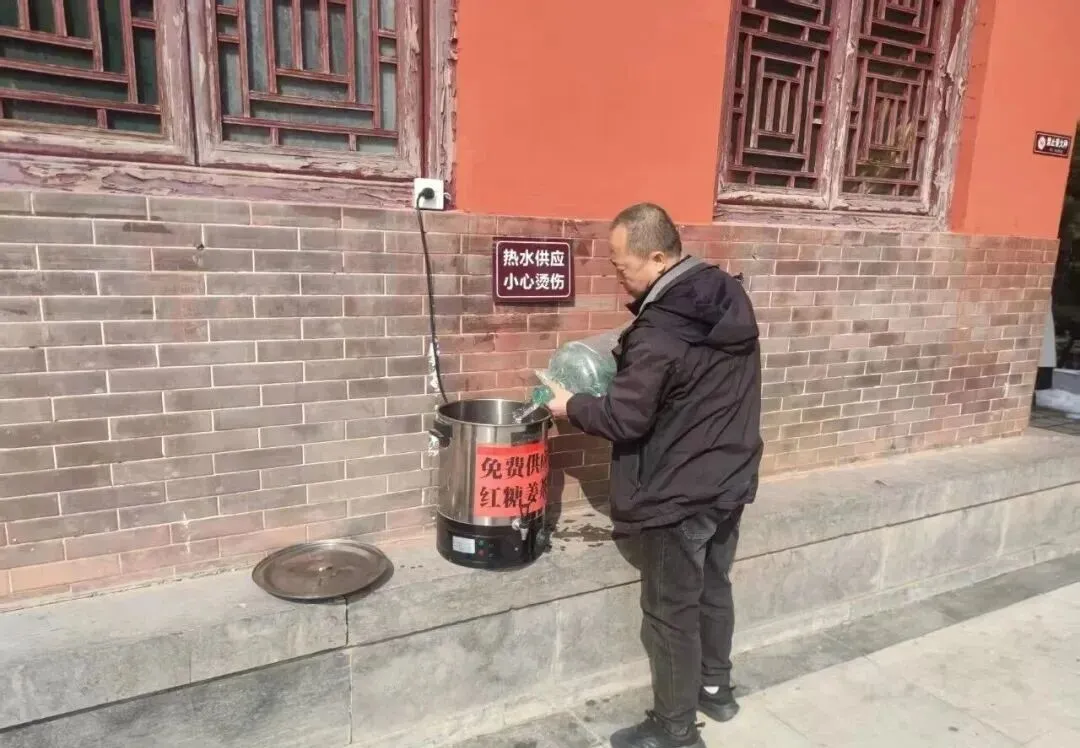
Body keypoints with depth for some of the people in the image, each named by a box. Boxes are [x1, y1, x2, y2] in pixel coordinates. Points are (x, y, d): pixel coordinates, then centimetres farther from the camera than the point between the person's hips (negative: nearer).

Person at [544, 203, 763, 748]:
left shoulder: (661, 332, -27)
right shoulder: (731, 298, 0)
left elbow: (624, 418, -22)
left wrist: (570, 405, -4)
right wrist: (629, 360, 9)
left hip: (680, 494, -9)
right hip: (731, 480, 9)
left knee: (671, 612, 9)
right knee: (714, 589, 25)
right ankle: (715, 688, 44)